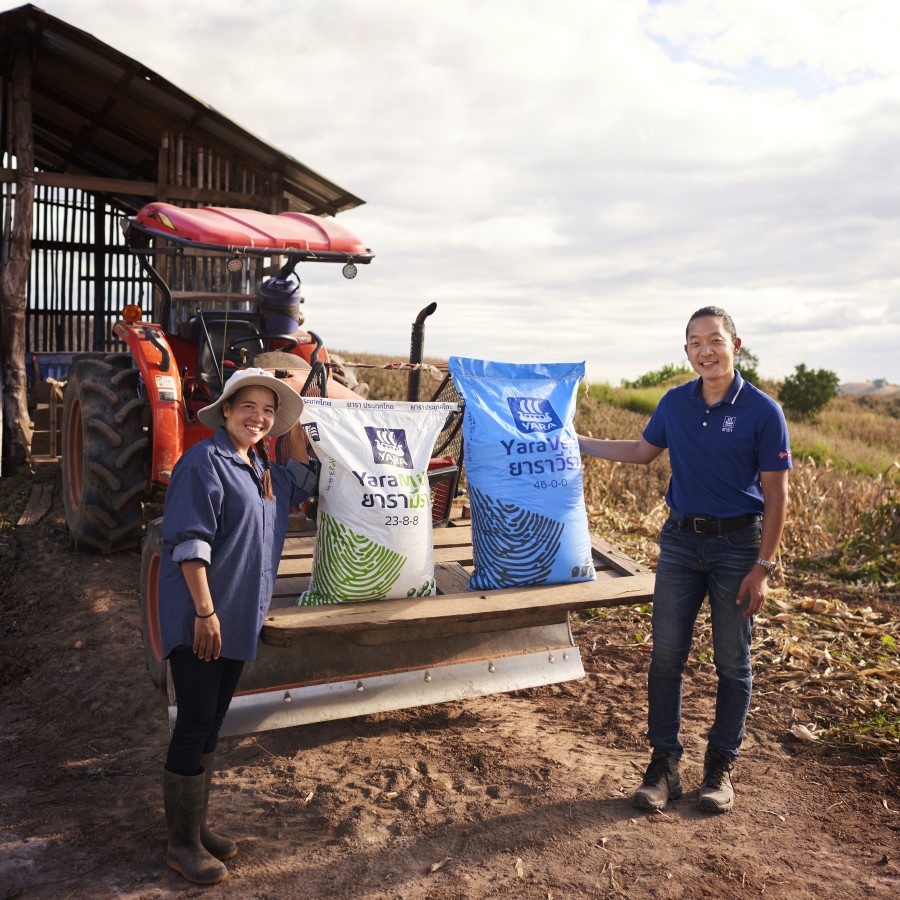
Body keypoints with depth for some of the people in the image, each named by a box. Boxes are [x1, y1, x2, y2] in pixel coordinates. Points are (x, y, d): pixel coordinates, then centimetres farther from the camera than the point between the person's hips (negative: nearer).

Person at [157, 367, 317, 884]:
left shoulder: (260, 468, 12)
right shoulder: (205, 460, -13)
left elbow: (301, 486, 28)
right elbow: (189, 542, -18)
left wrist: (296, 429, 17)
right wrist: (205, 611, -22)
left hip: (239, 618, 8)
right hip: (199, 617, -8)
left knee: (211, 726, 16)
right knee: (194, 726, -2)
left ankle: (197, 827, 29)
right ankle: (182, 843, 13)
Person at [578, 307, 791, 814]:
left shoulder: (762, 411, -10)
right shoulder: (676, 403, 2)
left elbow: (776, 497, -9)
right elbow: (642, 452, 20)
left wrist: (763, 568, -12)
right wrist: (578, 443, 20)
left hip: (737, 544, -3)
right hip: (681, 540, 4)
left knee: (733, 662, 8)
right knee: (666, 655, 4)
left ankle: (721, 766, 25)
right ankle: (664, 764, 17)